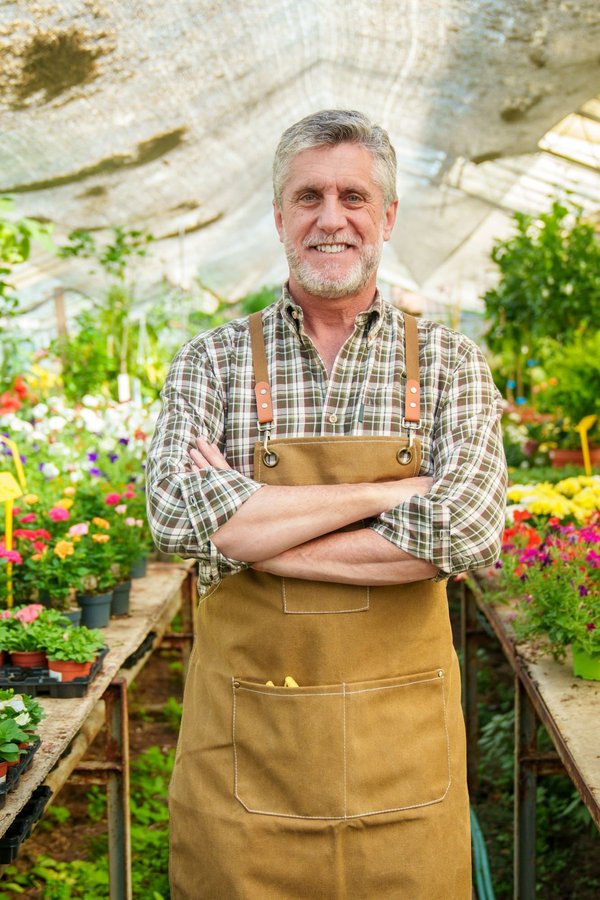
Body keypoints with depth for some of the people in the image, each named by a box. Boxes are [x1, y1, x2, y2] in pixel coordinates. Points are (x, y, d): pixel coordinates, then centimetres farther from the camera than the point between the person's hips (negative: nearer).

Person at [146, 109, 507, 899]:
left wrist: (253, 536, -15)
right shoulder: (211, 362, 1)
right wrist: (384, 491, -17)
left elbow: (469, 532, -15)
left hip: (399, 735, 1)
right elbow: (178, 514, -16)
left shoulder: (449, 364, 1)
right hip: (241, 730, 0)